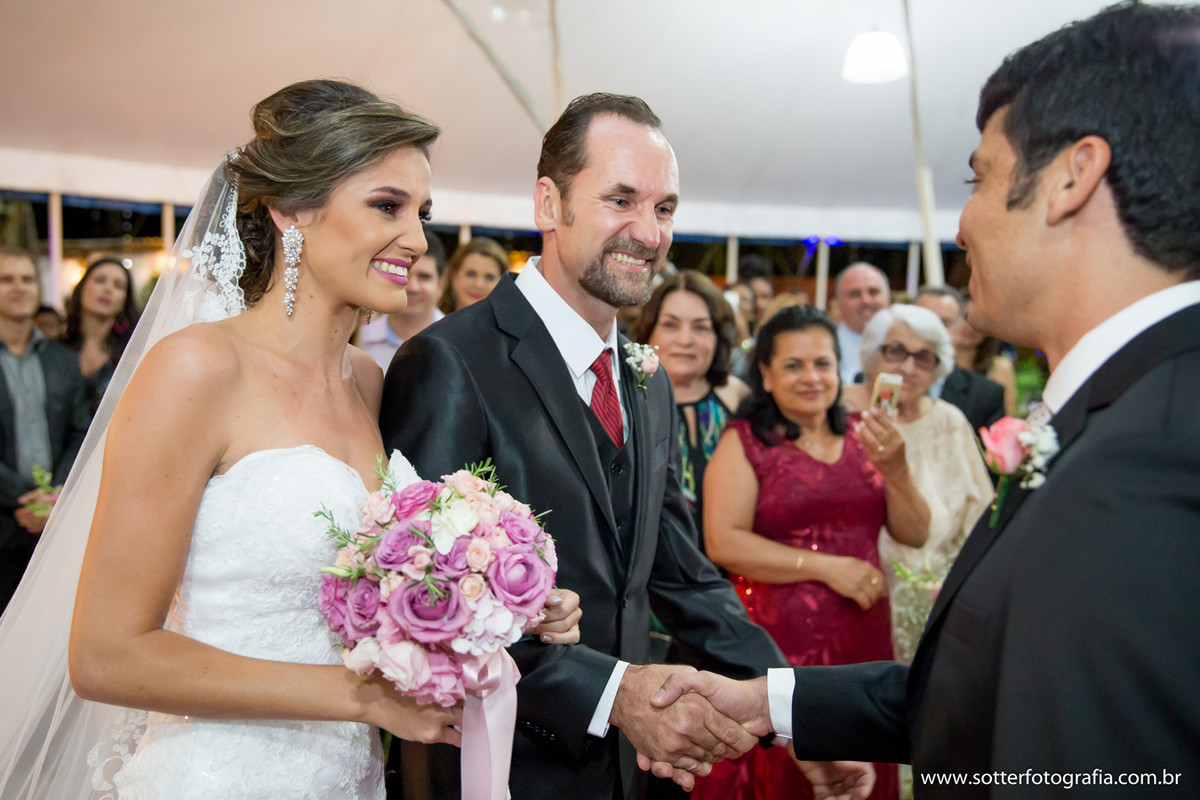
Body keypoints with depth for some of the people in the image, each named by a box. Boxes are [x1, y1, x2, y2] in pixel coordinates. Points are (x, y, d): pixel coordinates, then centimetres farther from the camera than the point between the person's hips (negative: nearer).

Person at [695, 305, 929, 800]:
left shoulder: (863, 434, 7)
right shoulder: (745, 441, -3)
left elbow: (914, 535, 5)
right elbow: (722, 541, -14)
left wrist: (896, 469, -12)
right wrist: (827, 567, -14)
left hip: (861, 643, 4)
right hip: (775, 643, -4)